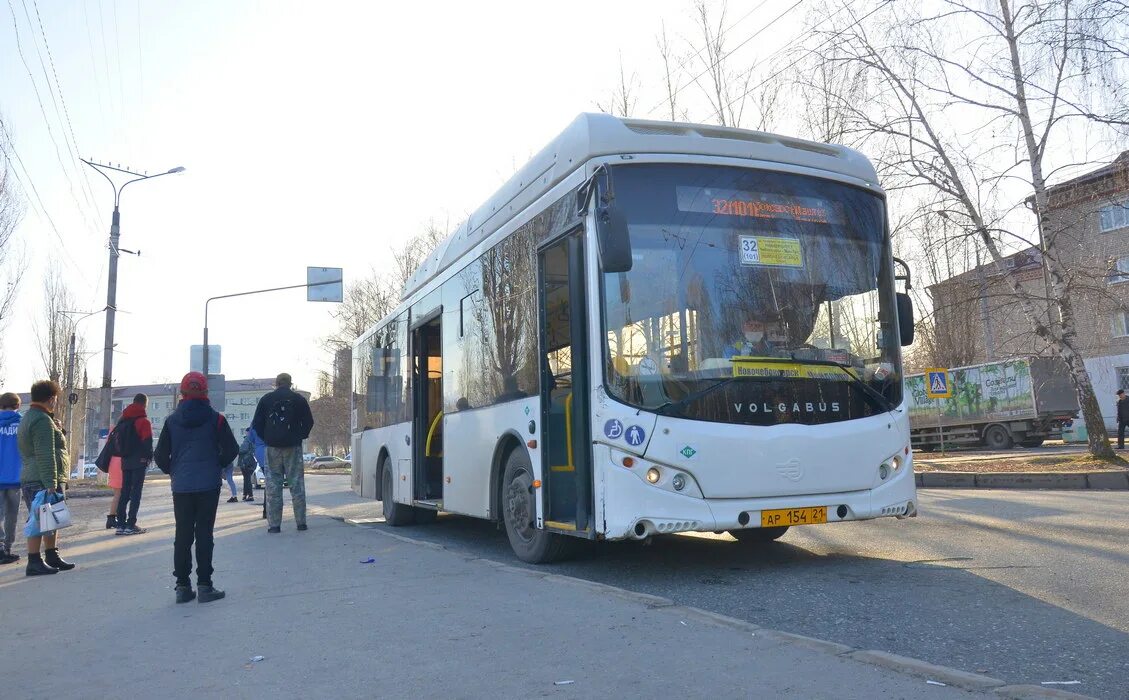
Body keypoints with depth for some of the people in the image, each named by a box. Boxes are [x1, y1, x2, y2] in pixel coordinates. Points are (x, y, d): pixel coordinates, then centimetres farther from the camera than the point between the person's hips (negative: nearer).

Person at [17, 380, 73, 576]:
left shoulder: (28, 418, 19)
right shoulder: (43, 420, -15)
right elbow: (46, 456, -22)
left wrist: (57, 430, 16)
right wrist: (51, 484, -25)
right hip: (43, 482, -11)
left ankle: (52, 556, 24)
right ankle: (34, 562, -4)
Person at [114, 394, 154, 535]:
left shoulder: (123, 420, 13)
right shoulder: (143, 421, -10)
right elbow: (147, 441, -16)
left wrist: (122, 454, 18)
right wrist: (149, 456, -6)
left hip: (125, 461, 7)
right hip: (139, 461, -7)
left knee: (124, 492, 11)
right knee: (136, 492, -4)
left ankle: (121, 524, 10)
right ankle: (131, 525, -8)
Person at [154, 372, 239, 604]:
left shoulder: (172, 421, 1)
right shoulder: (215, 419, -5)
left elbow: (160, 455, 1)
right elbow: (231, 450, -5)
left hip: (181, 487, 2)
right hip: (208, 486, -2)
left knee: (182, 535, 9)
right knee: (204, 534, 2)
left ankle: (183, 586, 11)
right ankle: (204, 586, 2)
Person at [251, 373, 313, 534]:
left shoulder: (266, 399, 5)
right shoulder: (299, 399, 3)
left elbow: (256, 424, 3)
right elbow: (309, 422, 1)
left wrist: (266, 438, 13)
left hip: (272, 447, 0)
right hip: (293, 447, 0)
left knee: (273, 485, 3)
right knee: (297, 483, 4)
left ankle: (274, 524, 1)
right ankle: (301, 521, 5)